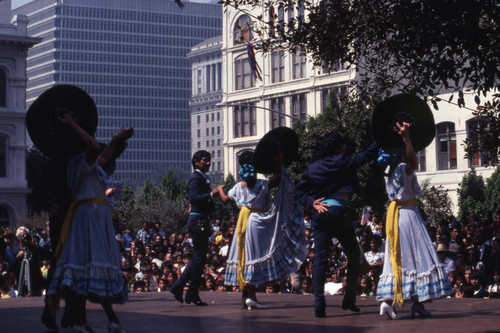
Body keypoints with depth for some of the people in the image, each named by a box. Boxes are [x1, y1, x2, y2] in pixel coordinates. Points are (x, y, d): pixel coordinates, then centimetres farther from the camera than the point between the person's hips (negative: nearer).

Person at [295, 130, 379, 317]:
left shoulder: (312, 169, 12)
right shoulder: (342, 163, -1)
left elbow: (300, 191, 11)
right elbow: (367, 155, 4)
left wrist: (312, 202, 2)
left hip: (320, 214, 4)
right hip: (338, 213, -4)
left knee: (320, 258, 1)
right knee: (354, 255, 11)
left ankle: (319, 301, -10)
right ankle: (349, 299, 8)